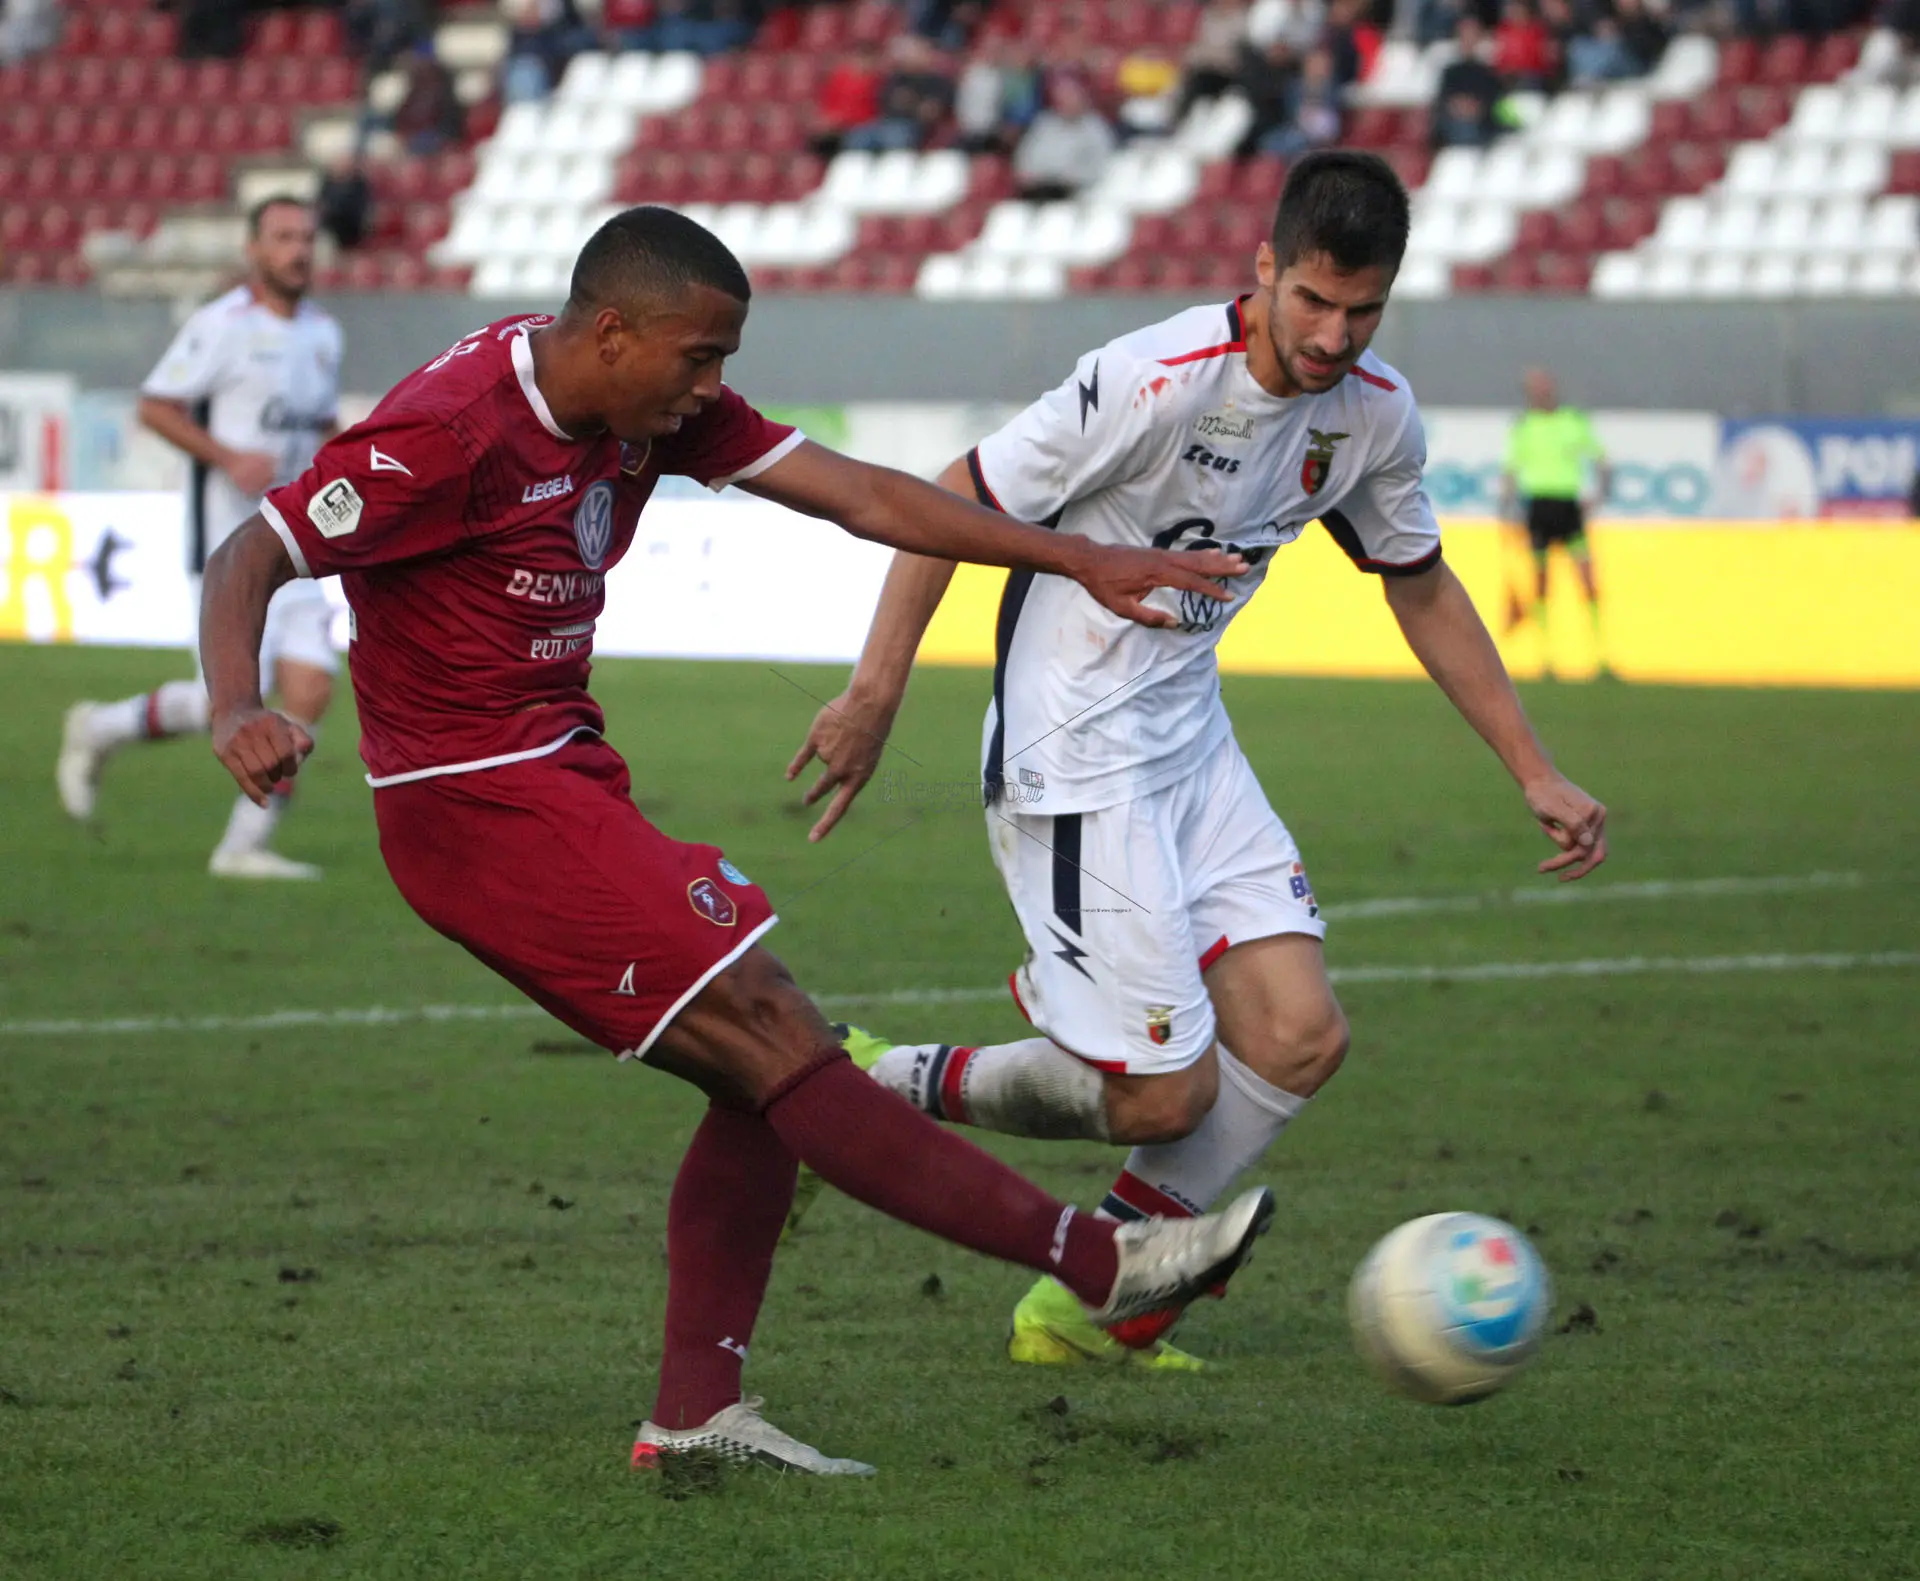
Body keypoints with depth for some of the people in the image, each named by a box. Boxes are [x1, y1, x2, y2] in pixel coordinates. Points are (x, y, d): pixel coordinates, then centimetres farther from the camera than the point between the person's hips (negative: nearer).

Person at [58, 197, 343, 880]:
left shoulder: (323, 334, 14)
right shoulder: (222, 325, -9)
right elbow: (154, 407, -9)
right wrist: (229, 459, -20)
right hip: (230, 535, -7)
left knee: (310, 690, -6)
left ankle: (244, 846, 1)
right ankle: (99, 732, 12)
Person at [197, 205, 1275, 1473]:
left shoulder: (657, 408, 5)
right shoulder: (452, 431, -19)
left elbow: (858, 495, 6)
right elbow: (251, 559, -20)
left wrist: (1082, 560, 2)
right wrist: (239, 713, -40)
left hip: (564, 781, 10)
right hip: (479, 807, -10)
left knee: (763, 1076, 5)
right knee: (772, 1036, -11)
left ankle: (696, 1414, 6)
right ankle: (1099, 1263, -11)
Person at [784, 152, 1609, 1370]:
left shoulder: (1375, 416, 0)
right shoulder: (1157, 384, -23)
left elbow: (1423, 591, 16)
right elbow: (954, 503, -15)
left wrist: (1538, 776, 13)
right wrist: (876, 693, -16)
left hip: (1191, 744, 8)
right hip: (1073, 756, -8)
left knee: (1301, 1038, -4)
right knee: (1165, 1098, -10)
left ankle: (1085, 1311, 10)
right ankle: (885, 1092, 12)